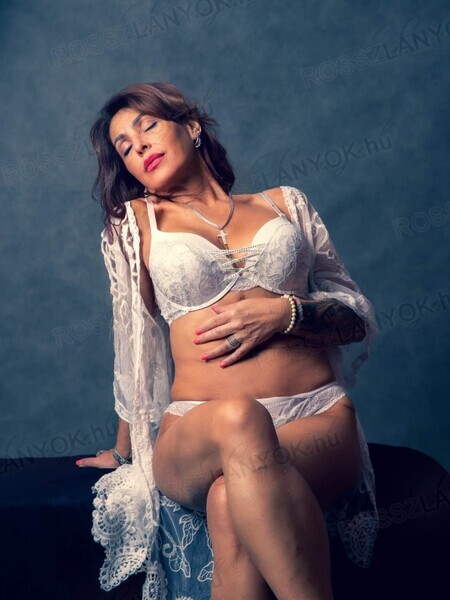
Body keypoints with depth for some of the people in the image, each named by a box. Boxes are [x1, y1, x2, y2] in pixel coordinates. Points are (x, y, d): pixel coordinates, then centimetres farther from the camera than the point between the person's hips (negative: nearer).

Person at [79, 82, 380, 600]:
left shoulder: (284, 203, 17)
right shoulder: (138, 220, 15)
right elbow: (134, 346, 18)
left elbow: (359, 317, 14)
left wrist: (286, 312, -5)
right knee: (237, 421, -38)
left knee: (231, 503, -36)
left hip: (318, 421, 1)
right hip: (196, 435, 0)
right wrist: (125, 453, 24)